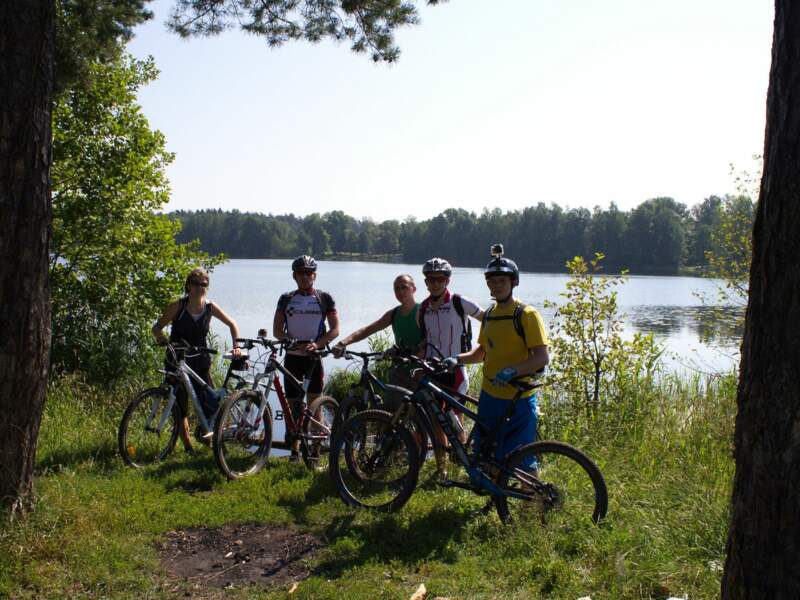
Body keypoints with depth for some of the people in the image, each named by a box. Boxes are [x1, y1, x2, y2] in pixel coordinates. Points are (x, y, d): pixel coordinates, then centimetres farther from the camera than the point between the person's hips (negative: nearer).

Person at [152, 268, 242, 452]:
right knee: (181, 408, -1)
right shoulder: (178, 306, -9)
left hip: (200, 363, 2)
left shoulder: (210, 307, -2)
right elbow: (156, 328, -5)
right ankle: (188, 446, 13)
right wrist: (165, 342, -25)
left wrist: (236, 346, -3)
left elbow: (231, 324, 9)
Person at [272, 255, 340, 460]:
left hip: (315, 357, -2)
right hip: (292, 357, 2)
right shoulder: (286, 299, 9)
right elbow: (277, 329, 6)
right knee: (293, 405, 4)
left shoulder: (324, 298, 4)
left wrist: (316, 344, -17)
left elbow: (335, 329, -1)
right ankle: (295, 449, 12)